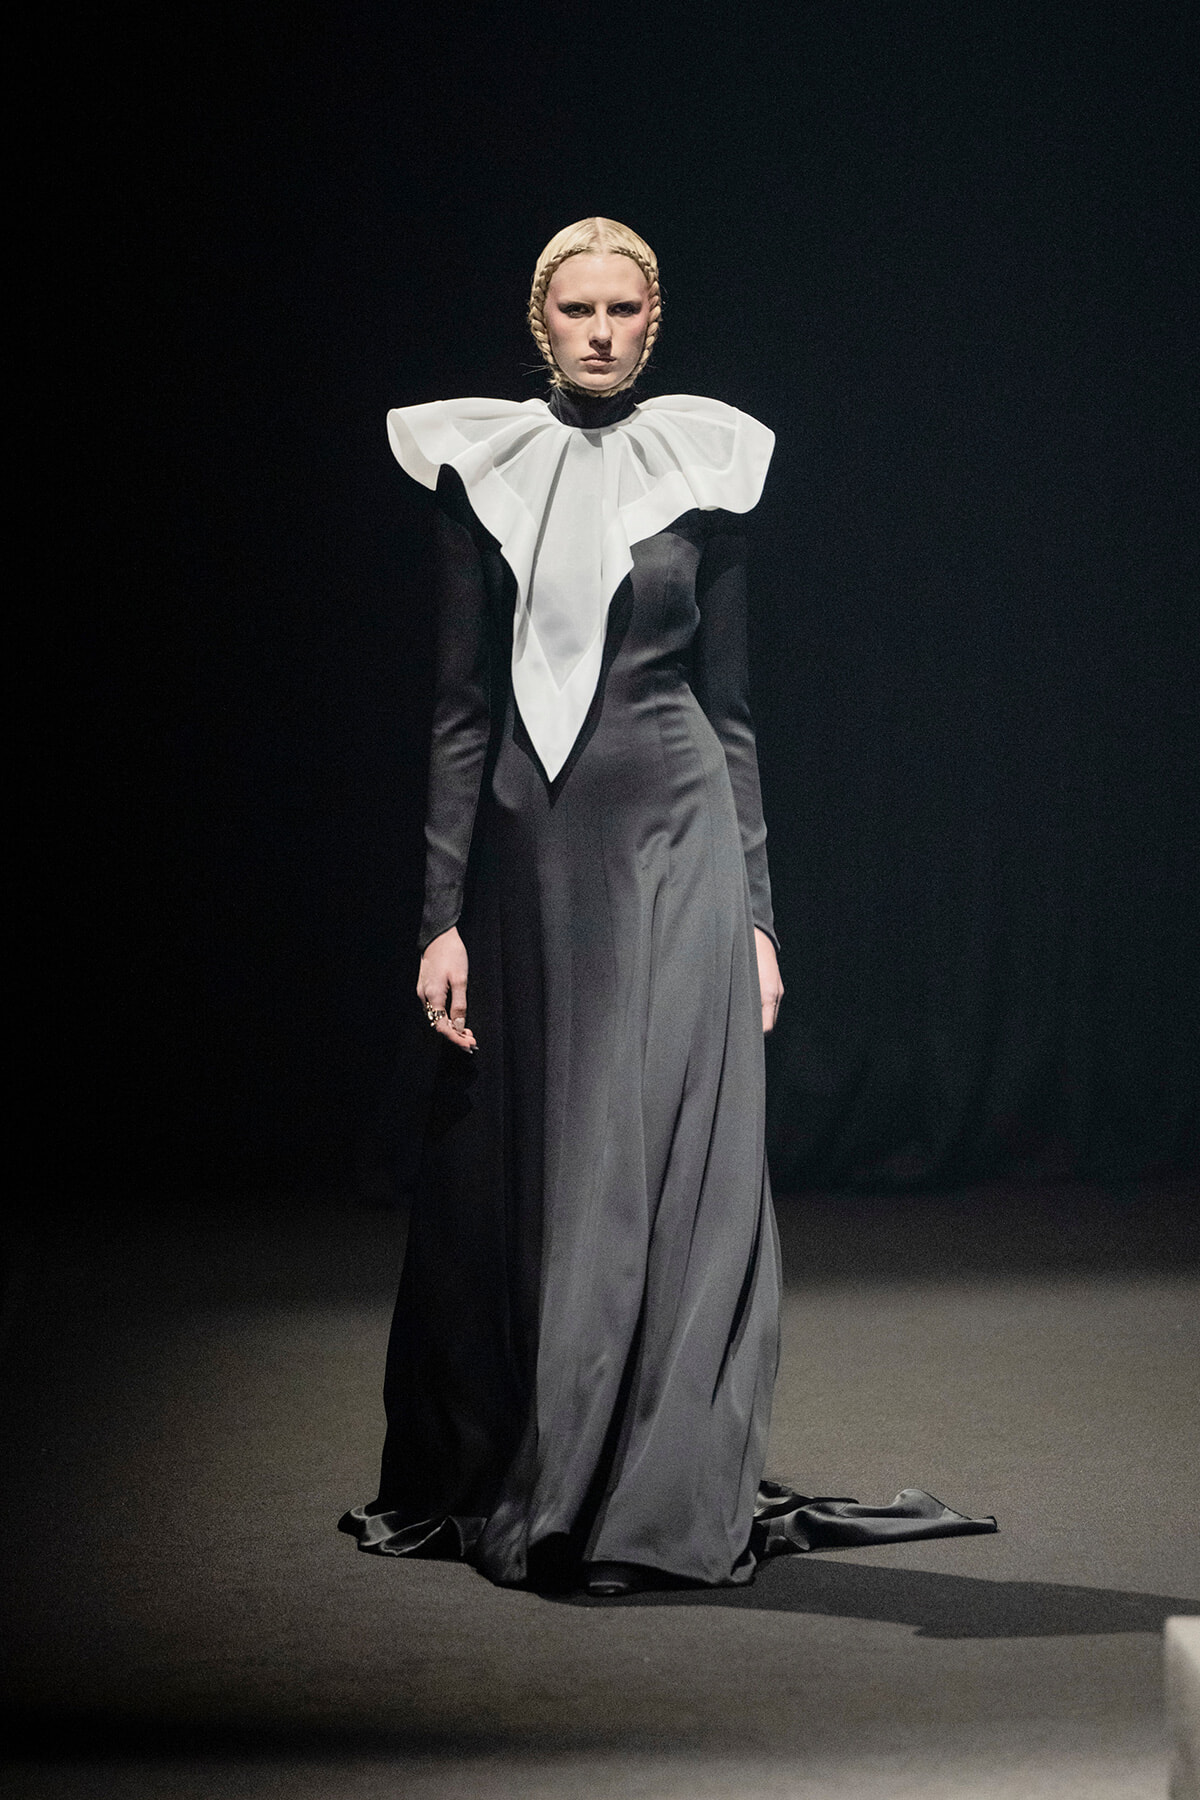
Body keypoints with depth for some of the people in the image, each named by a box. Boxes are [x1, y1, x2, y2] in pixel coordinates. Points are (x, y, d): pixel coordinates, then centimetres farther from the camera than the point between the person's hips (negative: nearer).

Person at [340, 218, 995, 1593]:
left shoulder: (702, 473, 5)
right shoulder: (482, 474, 4)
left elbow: (728, 706, 8)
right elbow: (462, 708, 2)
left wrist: (758, 913, 4)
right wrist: (445, 913, -4)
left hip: (674, 843, -1)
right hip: (528, 846, 1)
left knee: (663, 1167, -6)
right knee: (515, 1173, 5)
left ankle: (648, 1505, 0)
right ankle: (490, 1483, 18)